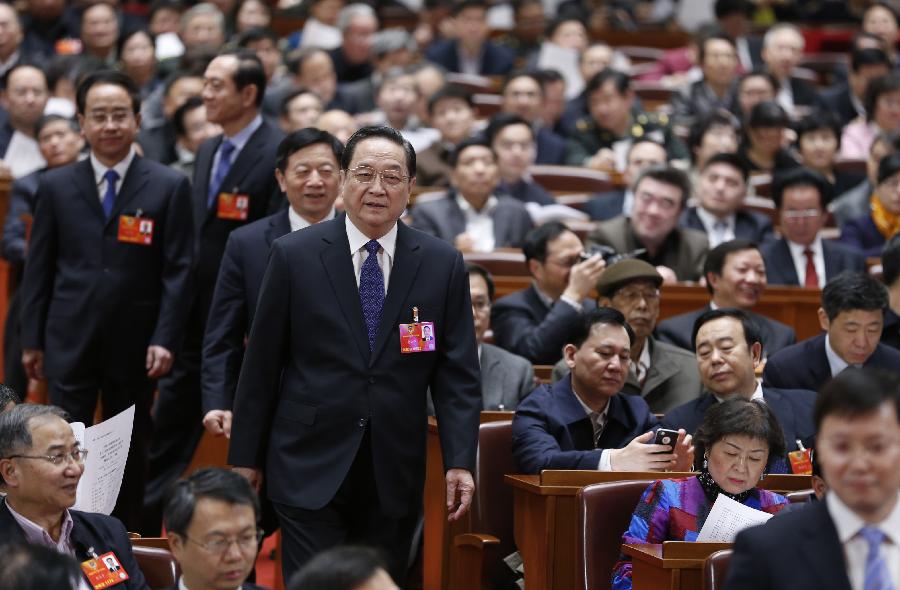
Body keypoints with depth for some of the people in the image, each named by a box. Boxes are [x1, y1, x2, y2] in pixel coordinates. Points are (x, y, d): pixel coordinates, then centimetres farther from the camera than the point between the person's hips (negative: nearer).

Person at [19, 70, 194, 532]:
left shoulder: (169, 187, -1)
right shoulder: (55, 186, 5)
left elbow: (178, 270, -3)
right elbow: (39, 268, 7)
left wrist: (166, 338, -10)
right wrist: (31, 339, 4)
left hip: (134, 344, -1)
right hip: (70, 340, 1)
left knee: (130, 451, 9)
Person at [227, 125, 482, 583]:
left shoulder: (442, 265, 3)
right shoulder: (294, 256, -1)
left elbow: (457, 373, 3)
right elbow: (260, 365, 3)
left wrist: (460, 461, -6)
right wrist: (245, 457, 4)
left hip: (394, 476, 2)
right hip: (310, 469, -2)